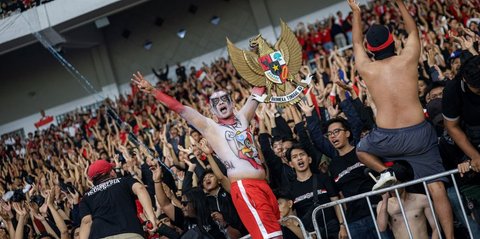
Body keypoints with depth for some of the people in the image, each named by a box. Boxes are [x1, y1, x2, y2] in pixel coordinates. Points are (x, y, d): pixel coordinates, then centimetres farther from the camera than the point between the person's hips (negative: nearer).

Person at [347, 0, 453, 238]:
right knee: (437, 187, 5)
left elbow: (357, 44, 22)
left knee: (361, 149, 32)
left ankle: (385, 171, 6)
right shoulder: (408, 58, 0)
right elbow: (413, 31, 20)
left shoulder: (366, 69, 1)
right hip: (419, 133, 0)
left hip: (387, 138, 0)